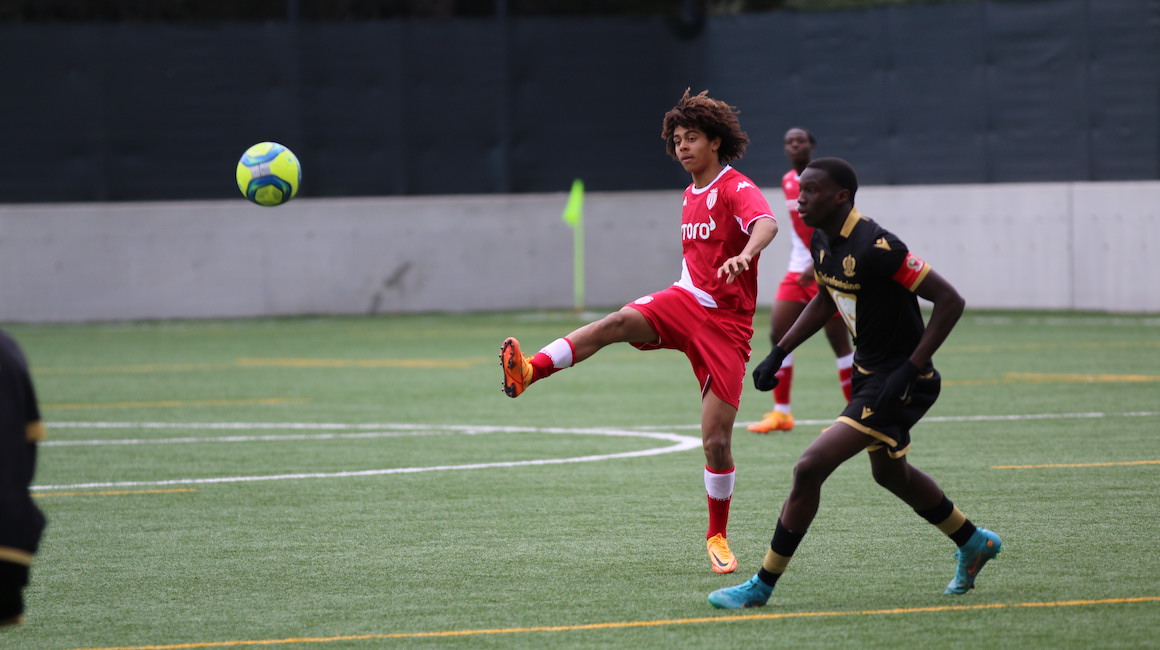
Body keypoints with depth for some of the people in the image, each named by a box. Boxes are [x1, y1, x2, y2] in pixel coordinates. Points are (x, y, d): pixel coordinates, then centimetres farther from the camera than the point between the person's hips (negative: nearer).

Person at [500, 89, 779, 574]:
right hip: (684, 302, 5)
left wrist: (745, 256, -53)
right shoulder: (691, 196, 15)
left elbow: (766, 223, -33)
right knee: (618, 322, -28)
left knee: (716, 438, -7)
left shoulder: (736, 189, -10)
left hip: (725, 325, -5)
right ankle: (529, 371, -46)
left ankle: (718, 536, 11)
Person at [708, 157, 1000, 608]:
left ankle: (762, 586, -5)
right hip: (869, 373, 10)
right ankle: (974, 544, 50)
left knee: (810, 468, -15)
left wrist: (910, 369, -26)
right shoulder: (822, 243, 0)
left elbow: (950, 301, -25)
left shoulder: (875, 248, -27)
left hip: (897, 383, -10)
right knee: (890, 474, 28)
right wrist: (779, 353, 13)